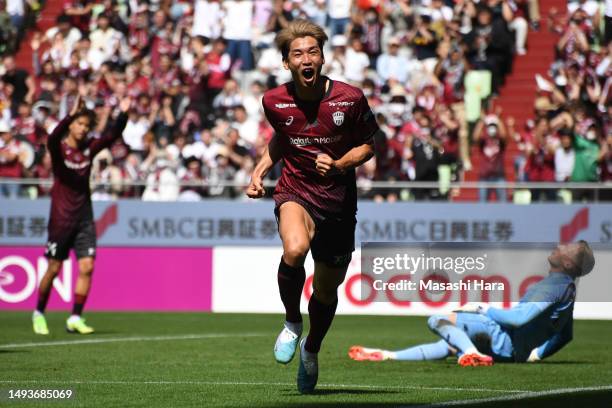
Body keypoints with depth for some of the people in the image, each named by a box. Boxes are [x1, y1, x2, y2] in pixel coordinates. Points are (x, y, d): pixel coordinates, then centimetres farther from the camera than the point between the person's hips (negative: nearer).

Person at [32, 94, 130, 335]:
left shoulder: (89, 148, 5)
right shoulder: (59, 148, -8)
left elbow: (113, 136, -4)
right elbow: (53, 138, -31)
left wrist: (122, 114, -21)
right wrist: (71, 114, -44)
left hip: (84, 218, 4)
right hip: (61, 218, -4)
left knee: (87, 266, -7)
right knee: (54, 268, 2)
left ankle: (75, 318, -1)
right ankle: (39, 313, 20)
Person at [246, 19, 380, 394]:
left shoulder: (350, 98, -12)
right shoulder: (275, 102, -5)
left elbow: (367, 145, 1)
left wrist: (340, 164, -18)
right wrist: (260, 171, 4)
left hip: (339, 201, 1)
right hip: (295, 191, 0)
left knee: (327, 290, 12)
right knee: (294, 250, -35)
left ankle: (311, 350, 43)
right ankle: (292, 322, -7)